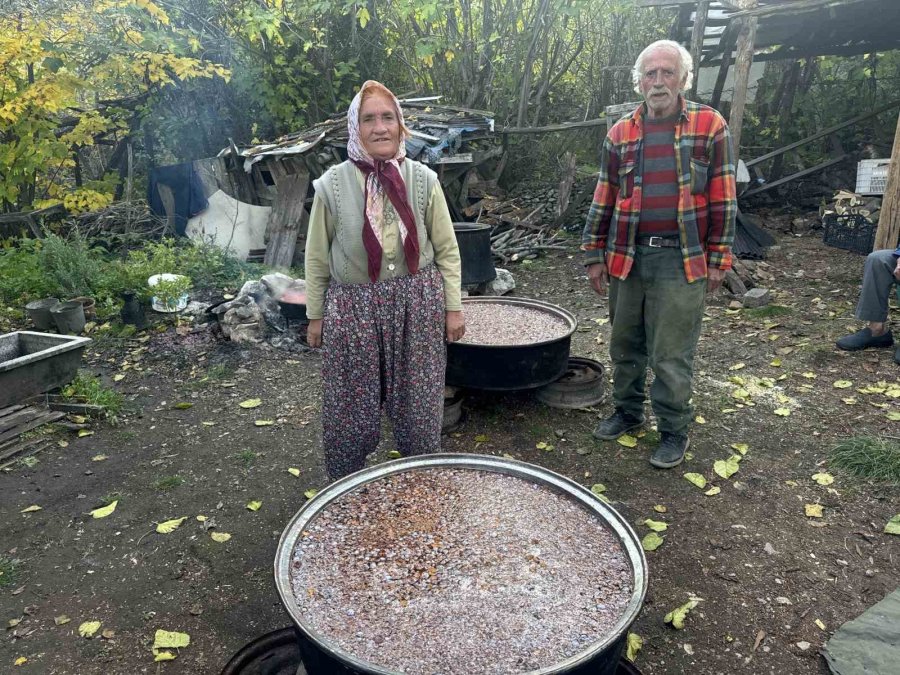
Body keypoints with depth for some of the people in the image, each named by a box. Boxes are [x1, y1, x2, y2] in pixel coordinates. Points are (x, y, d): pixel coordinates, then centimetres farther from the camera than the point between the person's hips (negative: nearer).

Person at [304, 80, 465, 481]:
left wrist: (453, 307, 1)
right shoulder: (333, 184, -6)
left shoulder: (423, 179, -3)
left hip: (417, 303, 1)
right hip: (353, 307, 0)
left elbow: (447, 250, 3)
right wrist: (315, 315, 5)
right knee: (350, 406, 10)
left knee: (419, 402, 12)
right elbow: (317, 257, 2)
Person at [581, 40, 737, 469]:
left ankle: (674, 431, 19)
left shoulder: (710, 126, 1)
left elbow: (723, 200, 1)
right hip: (627, 258, 4)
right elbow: (603, 200, 10)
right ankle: (627, 411, 34)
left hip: (681, 261, -3)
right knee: (625, 346, 14)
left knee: (671, 356, 2)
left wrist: (718, 259, -2)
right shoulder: (621, 134, 8)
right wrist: (595, 255, 7)